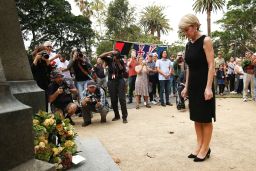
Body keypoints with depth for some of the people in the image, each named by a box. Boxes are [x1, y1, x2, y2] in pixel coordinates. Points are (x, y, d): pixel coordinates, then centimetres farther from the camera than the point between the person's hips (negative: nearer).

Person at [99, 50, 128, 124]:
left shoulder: (121, 61, 2)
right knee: (113, 100, 7)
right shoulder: (109, 60, 2)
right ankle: (116, 115, 23)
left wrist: (118, 63, -14)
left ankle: (124, 117, -1)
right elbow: (100, 56, -10)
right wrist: (110, 52, -16)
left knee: (122, 99, -7)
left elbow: (124, 71, -8)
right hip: (111, 82, 2)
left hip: (120, 81, -1)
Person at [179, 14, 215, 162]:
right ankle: (199, 146, 23)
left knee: (205, 119, 3)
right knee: (196, 118, 12)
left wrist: (208, 87, -22)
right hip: (193, 85, 7)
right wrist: (186, 87, 12)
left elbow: (211, 65, -15)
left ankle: (205, 149, 14)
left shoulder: (205, 40, -9)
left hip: (204, 84, -7)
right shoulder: (188, 44, 10)